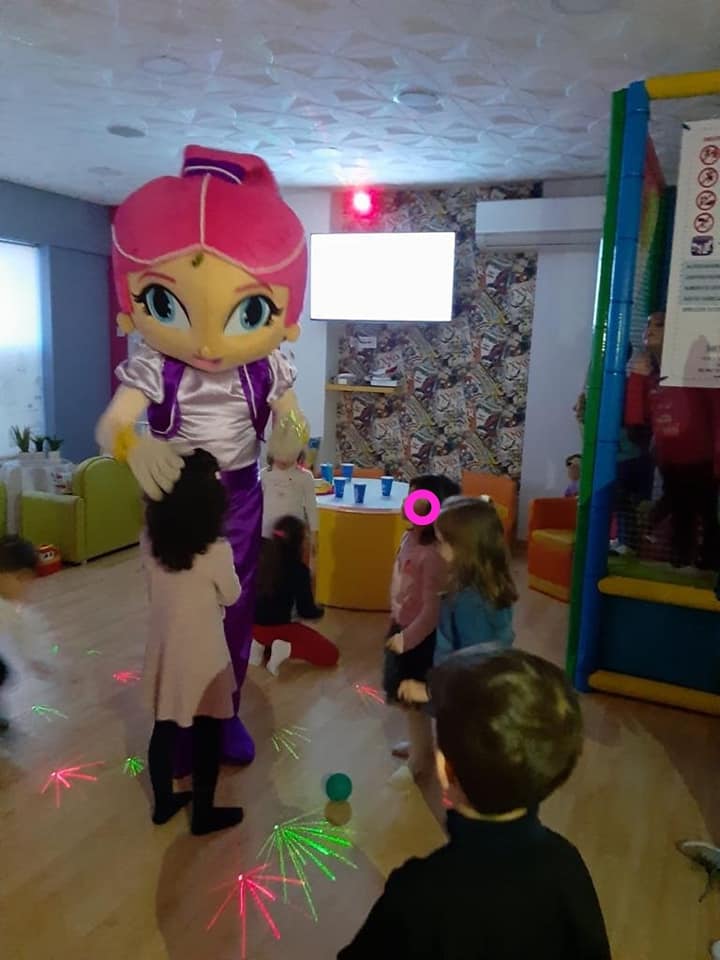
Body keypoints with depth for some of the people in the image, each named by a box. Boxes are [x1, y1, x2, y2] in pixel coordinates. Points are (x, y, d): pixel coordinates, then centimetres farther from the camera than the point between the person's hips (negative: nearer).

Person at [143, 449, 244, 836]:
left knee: (164, 729, 21)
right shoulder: (216, 550, -25)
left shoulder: (150, 542, -10)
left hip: (162, 651, 5)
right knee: (207, 736, 14)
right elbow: (231, 597, -8)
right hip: (202, 657, -5)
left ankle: (163, 803, 40)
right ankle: (204, 814, 30)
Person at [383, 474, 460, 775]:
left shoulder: (434, 554, -30)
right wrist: (395, 620, 18)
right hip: (403, 626, 9)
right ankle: (421, 743, 47)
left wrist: (406, 638, -20)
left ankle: (419, 761, 29)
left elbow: (433, 609, -27)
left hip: (420, 635, -9)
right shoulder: (411, 537, -2)